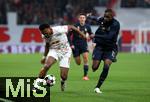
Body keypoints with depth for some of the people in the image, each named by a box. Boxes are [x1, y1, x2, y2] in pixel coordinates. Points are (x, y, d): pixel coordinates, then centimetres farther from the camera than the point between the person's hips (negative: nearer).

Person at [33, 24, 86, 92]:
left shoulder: (59, 30, -27)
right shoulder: (44, 36, -9)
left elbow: (71, 27, -14)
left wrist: (81, 34, -7)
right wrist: (44, 56, 12)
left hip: (65, 52, -2)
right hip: (54, 51, 2)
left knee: (64, 76, -8)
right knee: (46, 66, -29)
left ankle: (62, 82, 31)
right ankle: (37, 84, -22)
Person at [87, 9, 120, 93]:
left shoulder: (115, 24, -20)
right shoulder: (102, 20, -4)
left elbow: (109, 37, -31)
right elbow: (97, 19, 22)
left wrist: (95, 36, -33)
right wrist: (90, 17, 41)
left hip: (110, 48, -4)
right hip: (100, 46, 4)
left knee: (106, 67, -19)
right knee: (94, 67, -7)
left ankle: (98, 87, -7)